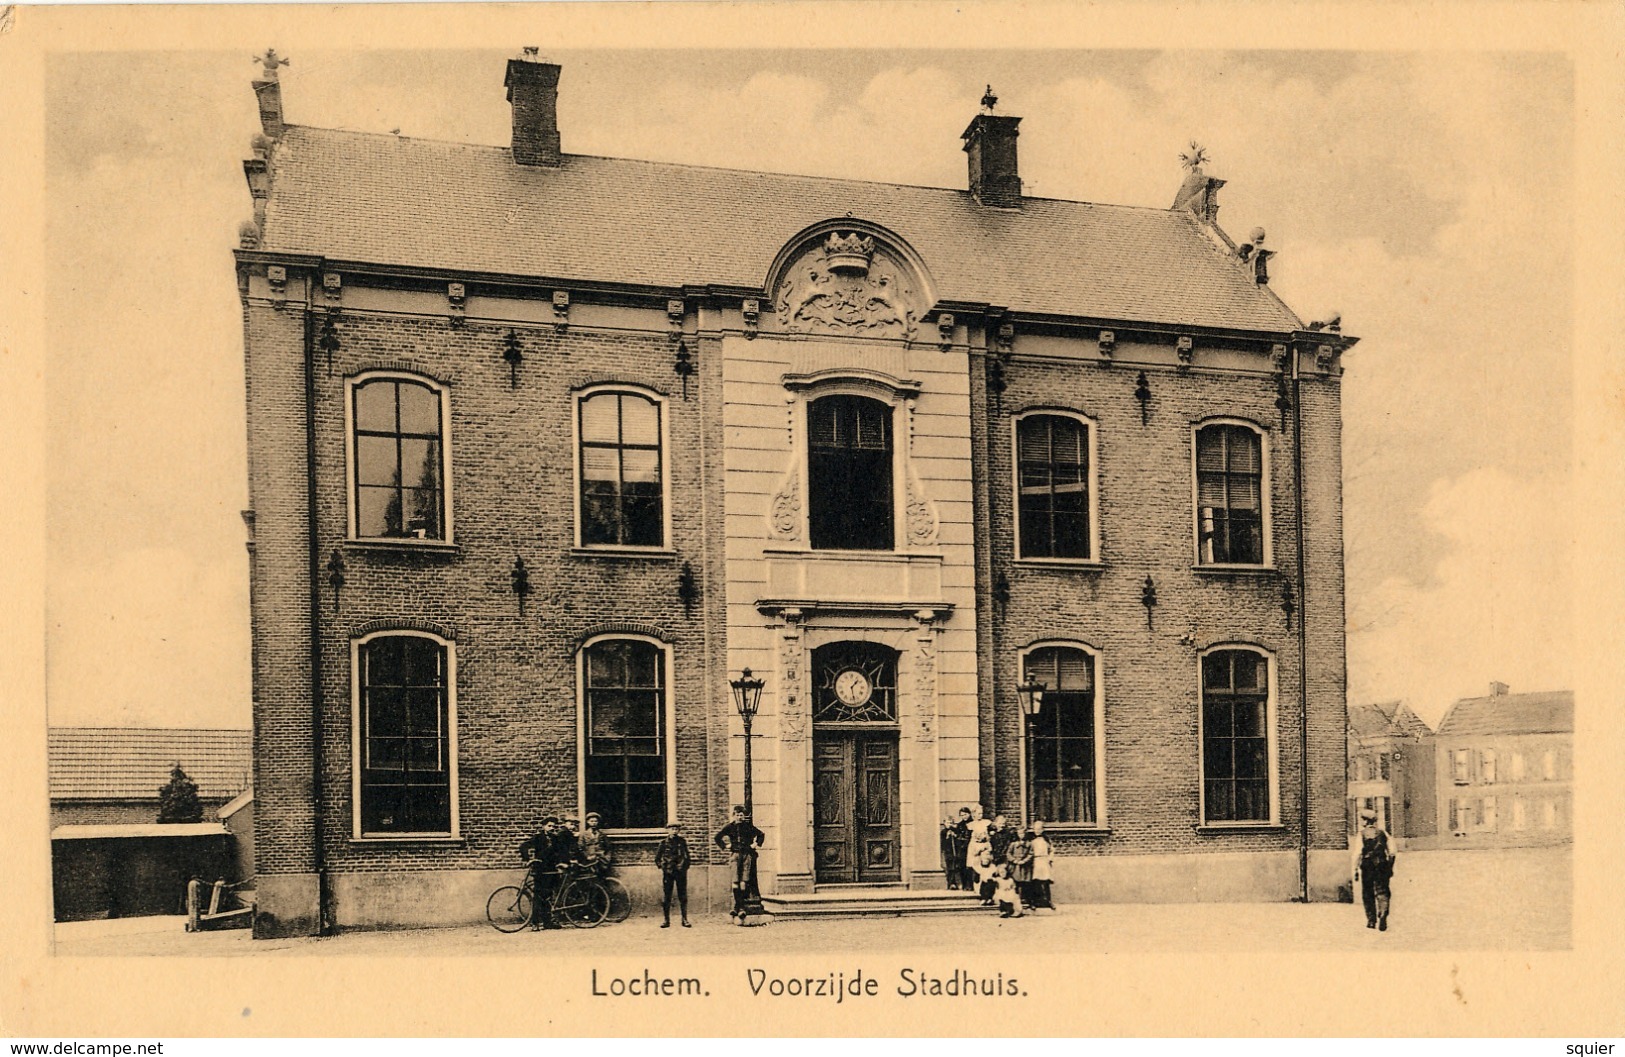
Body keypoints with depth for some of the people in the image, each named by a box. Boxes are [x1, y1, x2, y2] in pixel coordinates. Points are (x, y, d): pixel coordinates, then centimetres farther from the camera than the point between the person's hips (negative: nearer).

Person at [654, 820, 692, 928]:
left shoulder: (682, 842, 7)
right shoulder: (664, 842, 3)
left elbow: (687, 857, 16)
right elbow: (657, 858, 10)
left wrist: (685, 867, 7)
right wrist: (662, 866, 1)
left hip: (681, 872, 1)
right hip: (667, 872, -1)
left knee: (683, 897, 2)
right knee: (665, 898, 0)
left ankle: (685, 920, 7)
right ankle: (665, 920, 6)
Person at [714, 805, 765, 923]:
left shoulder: (749, 827, 8)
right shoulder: (730, 827, 7)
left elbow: (761, 835, 21)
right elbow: (718, 837, 17)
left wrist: (755, 845, 11)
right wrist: (725, 847, 8)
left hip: (747, 855, 0)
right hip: (735, 855, 0)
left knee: (744, 882, -5)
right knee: (735, 882, -11)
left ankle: (739, 908, -2)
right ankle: (738, 908, -10)